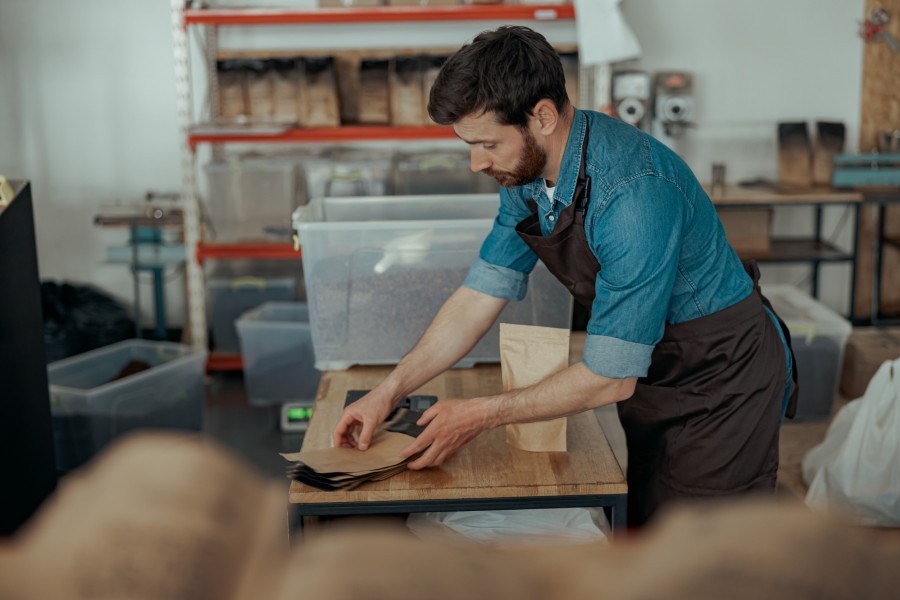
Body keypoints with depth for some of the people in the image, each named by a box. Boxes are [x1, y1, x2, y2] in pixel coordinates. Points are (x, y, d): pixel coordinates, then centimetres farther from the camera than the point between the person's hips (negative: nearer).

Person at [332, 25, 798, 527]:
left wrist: (482, 414, -20)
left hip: (720, 384, -7)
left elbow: (610, 378, -30)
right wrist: (390, 392, -7)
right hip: (652, 374, 8)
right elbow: (480, 296, -1)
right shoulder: (527, 171, -8)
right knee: (642, 526, 20)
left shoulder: (634, 194, -35)